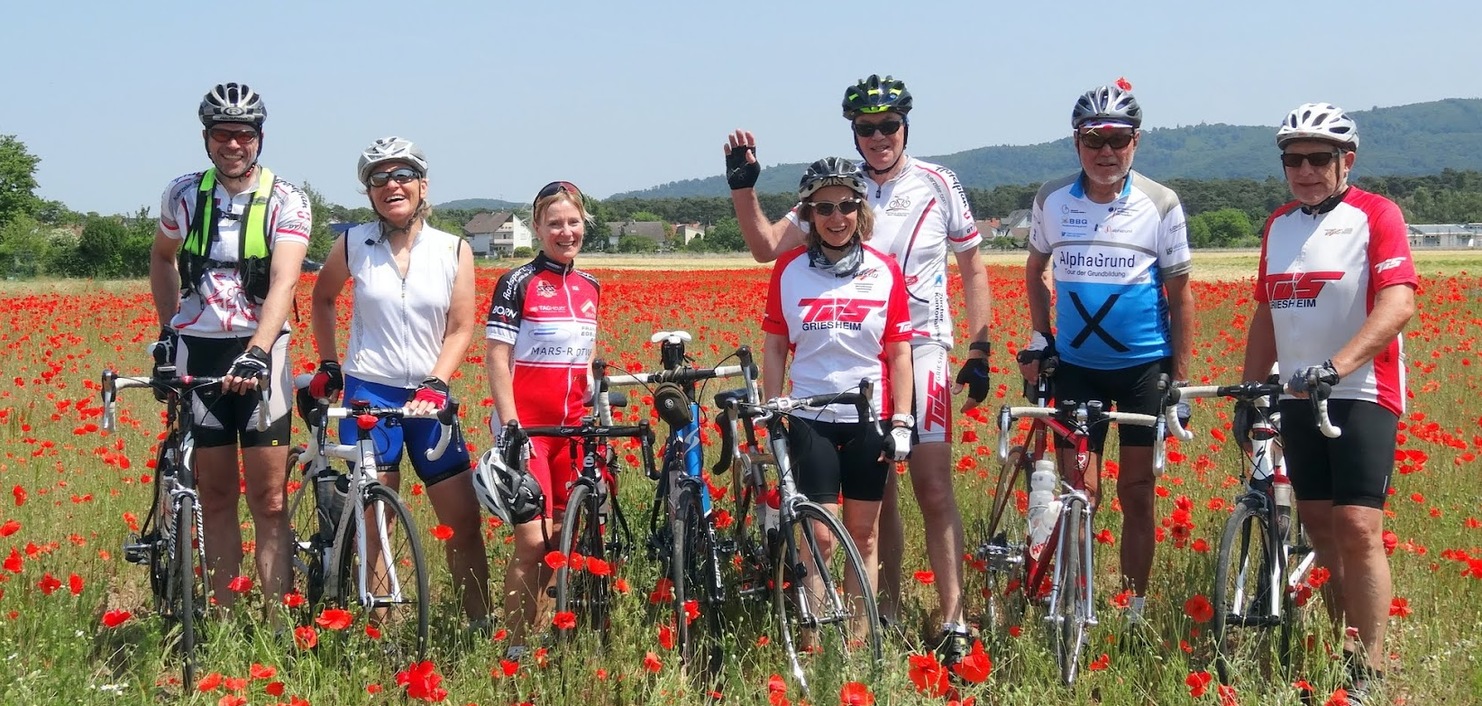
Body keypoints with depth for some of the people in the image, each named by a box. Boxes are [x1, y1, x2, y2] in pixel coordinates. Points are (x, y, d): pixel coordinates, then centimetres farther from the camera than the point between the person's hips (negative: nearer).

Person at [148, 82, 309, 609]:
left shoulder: (286, 202, -7)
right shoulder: (183, 194, 3)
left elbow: (284, 282, -20)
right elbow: (162, 258, 22)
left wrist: (256, 352, -33)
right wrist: (167, 330, 14)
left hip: (261, 353, -2)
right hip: (196, 351, 2)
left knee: (269, 499, -4)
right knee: (216, 496, 6)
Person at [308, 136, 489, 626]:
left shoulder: (454, 250, 0)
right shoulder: (353, 245, 0)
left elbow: (460, 329, -1)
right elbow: (322, 298, 18)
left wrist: (435, 385, -13)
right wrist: (328, 364, 12)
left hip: (429, 397, 1)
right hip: (368, 393, -1)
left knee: (464, 520, 0)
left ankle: (481, 626, 9)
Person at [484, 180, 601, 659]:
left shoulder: (589, 288, 12)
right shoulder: (518, 283, -6)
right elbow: (497, 359, -8)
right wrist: (510, 426, -15)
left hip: (572, 426, 6)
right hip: (526, 426, -6)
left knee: (561, 539, 7)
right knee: (532, 541, -9)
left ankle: (534, 630, 19)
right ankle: (515, 649, 0)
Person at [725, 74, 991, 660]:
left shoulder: (939, 186, 0)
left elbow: (973, 269, 6)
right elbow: (766, 246, -1)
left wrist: (979, 351, 0)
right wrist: (743, 186, -15)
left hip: (920, 349, -3)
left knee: (934, 490, -10)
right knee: (875, 493, 9)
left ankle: (953, 622, -7)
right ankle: (888, 618, 18)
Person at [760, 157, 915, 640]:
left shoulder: (884, 271, 2)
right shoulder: (790, 269, 2)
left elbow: (899, 352, 3)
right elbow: (774, 347, 6)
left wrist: (901, 423, -2)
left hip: (870, 418, 1)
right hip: (810, 418, -1)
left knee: (864, 536, 6)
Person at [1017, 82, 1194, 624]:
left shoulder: (1161, 204, -5)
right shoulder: (1052, 200, -1)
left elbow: (1179, 295, 1)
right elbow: (1035, 271, 15)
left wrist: (1181, 376, -1)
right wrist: (1038, 340, 6)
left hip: (1144, 366, -1)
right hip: (1076, 365, 1)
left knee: (1136, 492, 4)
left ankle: (1135, 610, 13)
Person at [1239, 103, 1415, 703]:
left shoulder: (1375, 215, -7)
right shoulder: (1278, 225, 13)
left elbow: (1398, 304, -19)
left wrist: (1336, 365, -30)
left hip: (1362, 392, -6)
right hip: (1297, 398, 6)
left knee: (1357, 528, -13)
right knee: (1320, 528, 8)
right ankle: (1343, 651, 18)